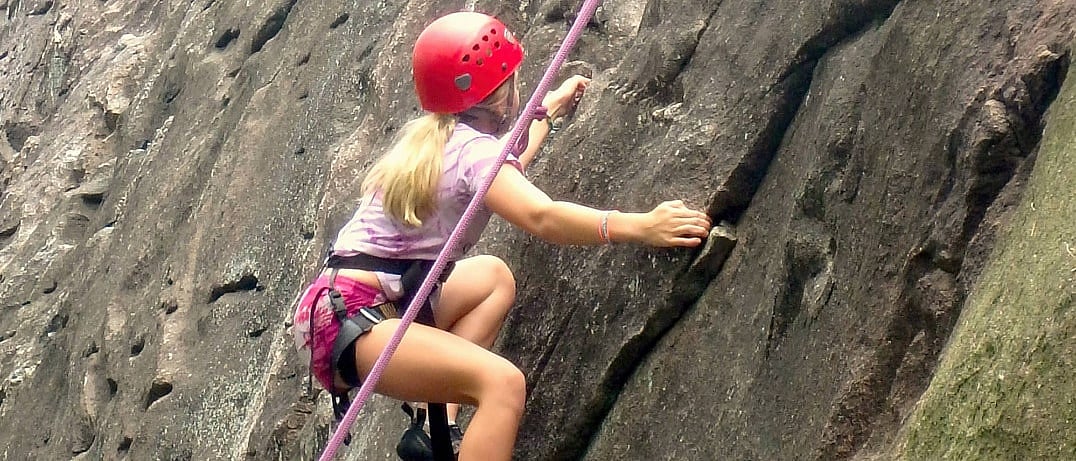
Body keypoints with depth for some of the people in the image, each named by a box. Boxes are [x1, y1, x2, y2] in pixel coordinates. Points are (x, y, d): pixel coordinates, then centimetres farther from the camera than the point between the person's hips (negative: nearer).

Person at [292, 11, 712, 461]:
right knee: (503, 382, -27)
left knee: (494, 276, 24)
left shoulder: (433, 137, 17)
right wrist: (639, 226, -34)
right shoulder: (473, 149, -11)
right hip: (347, 317, -10)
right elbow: (542, 217, -31)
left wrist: (551, 106, 51)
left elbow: (504, 166, 40)